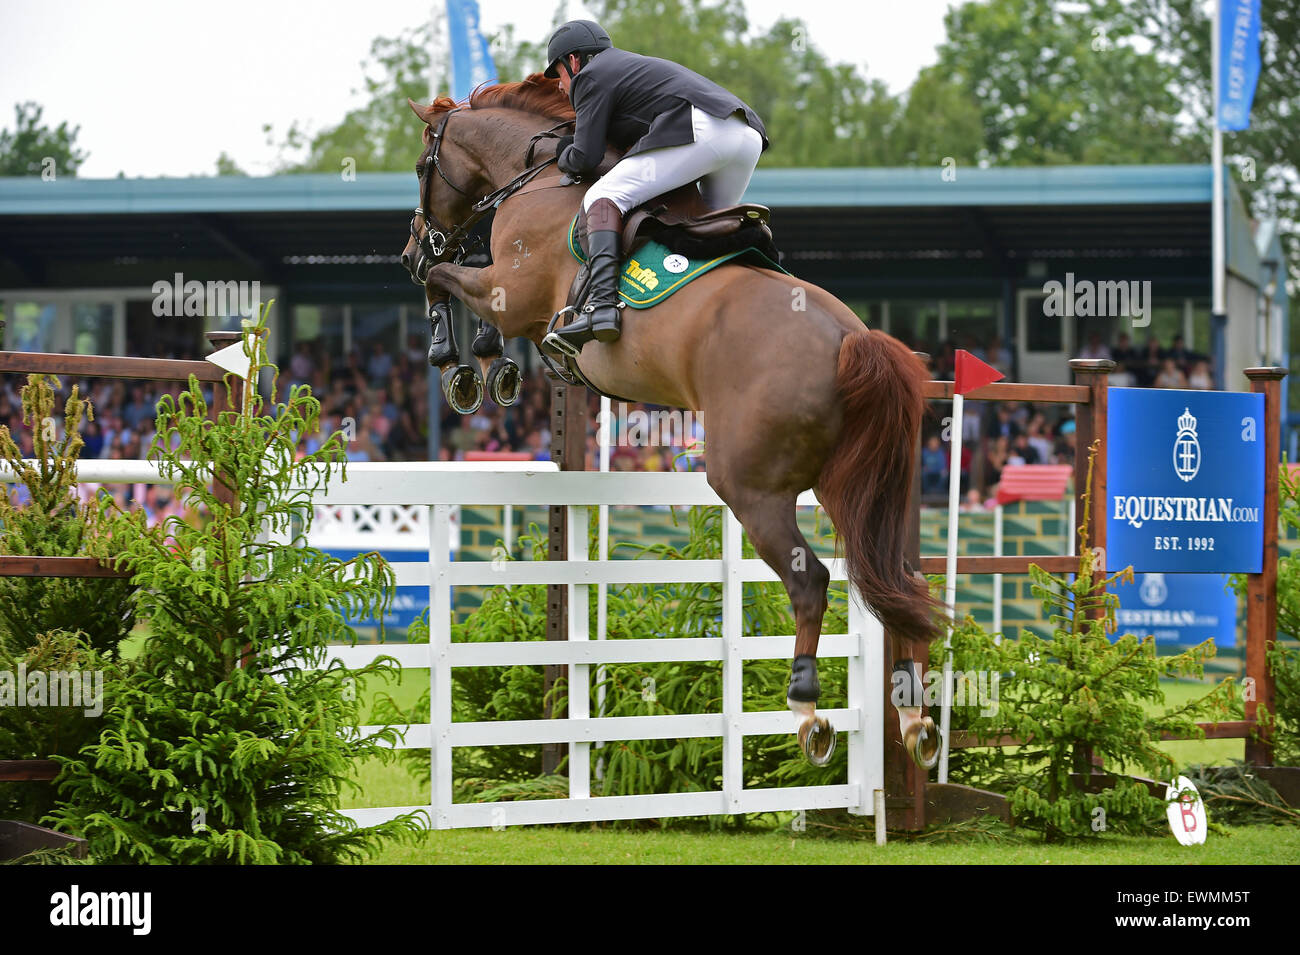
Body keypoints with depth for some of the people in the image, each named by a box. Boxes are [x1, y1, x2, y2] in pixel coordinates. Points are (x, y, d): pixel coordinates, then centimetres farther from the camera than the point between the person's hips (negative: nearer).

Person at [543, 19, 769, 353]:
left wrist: (564, 158, 24)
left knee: (603, 197, -10)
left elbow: (586, 159, 3)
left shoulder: (592, 77, 12)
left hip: (702, 131, -9)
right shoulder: (637, 65, 39)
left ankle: (602, 303, -29)